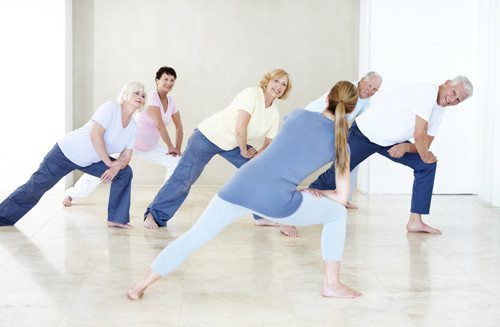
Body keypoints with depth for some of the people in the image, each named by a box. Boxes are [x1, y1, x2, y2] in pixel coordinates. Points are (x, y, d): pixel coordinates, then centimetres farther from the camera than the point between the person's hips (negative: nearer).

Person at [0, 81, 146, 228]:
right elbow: (95, 135, -30)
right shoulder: (110, 108, -20)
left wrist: (115, 168, -22)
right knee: (35, 187, -4)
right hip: (66, 152, -7)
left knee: (125, 173, -4)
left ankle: (116, 219, 1)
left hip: (89, 161, 7)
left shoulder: (133, 127, 0)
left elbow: (125, 157, -1)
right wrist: (109, 163, -23)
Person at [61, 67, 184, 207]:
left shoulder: (170, 101, 2)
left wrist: (178, 148, -3)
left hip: (148, 148, 7)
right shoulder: (152, 97, -20)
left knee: (177, 161, -5)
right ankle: (71, 194, 9)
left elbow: (179, 127, 9)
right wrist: (170, 147, -22)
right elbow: (159, 124, -28)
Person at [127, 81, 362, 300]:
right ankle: (331, 284, 20)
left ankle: (141, 285, 18)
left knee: (193, 238, 16)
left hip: (242, 184, 3)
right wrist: (316, 192, 26)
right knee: (337, 213, 21)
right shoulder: (341, 144, 8)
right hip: (276, 202, -3)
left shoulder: (298, 115, 15)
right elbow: (342, 198, 11)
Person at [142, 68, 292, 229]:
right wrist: (244, 152, -14)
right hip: (208, 136, -8)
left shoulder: (274, 113, 0)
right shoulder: (252, 93, -23)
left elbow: (269, 143, 7)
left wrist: (254, 158, -10)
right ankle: (154, 215, 3)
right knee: (183, 178, -10)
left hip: (232, 144, 8)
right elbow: (240, 128, -28)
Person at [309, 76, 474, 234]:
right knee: (336, 175, -11)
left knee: (427, 166, -1)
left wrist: (406, 146, -15)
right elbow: (419, 134, -27)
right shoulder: (427, 92, -24)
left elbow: (425, 144, 4)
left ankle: (415, 221, -3)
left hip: (391, 143, 8)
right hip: (364, 133, -8)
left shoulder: (439, 110, 5)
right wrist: (425, 156, -11)